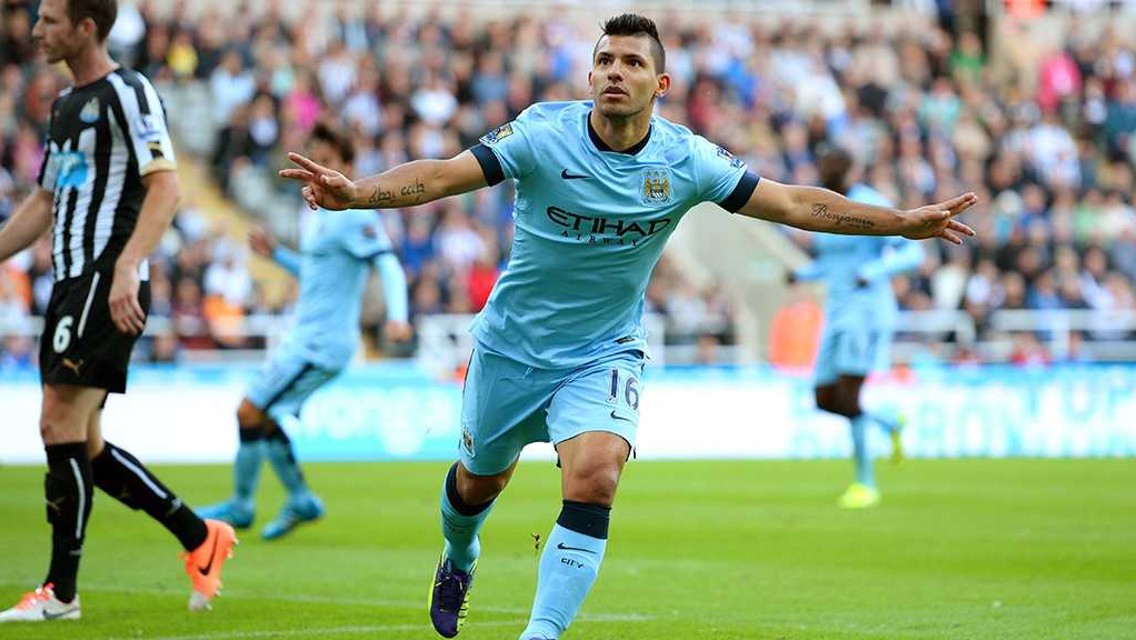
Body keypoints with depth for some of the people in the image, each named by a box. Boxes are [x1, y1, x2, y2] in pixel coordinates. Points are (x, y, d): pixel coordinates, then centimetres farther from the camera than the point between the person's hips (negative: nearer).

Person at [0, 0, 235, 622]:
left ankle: (60, 591, -6)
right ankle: (199, 537, 18)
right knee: (82, 444, 8)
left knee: (61, 426, -11)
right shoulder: (66, 103, 20)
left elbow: (165, 186, -17)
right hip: (72, 285, 9)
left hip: (107, 287, -9)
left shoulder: (126, 92, -8)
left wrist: (126, 267, -28)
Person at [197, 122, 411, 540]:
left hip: (322, 344, -10)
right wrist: (277, 254, 15)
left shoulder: (353, 216, -14)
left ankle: (241, 505, 4)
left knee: (250, 412, -9)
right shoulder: (317, 215, 15)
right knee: (265, 419, 13)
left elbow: (388, 266, -22)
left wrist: (396, 317, -37)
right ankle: (301, 500, 22)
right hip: (305, 338, 10)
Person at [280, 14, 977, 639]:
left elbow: (792, 203, -8)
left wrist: (902, 221, -13)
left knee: (594, 477, -24)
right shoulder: (544, 133, -20)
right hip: (512, 346, 0)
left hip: (604, 354, 0)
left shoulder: (685, 161, -14)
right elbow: (444, 174, -26)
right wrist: (354, 192, -43)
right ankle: (459, 560, 54)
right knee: (480, 480, 18)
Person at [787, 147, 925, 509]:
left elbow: (913, 254, -15)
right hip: (838, 312, 8)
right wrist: (803, 274, 6)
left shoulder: (871, 205, -11)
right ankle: (892, 423, 28)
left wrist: (873, 273, -30)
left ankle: (866, 483, -4)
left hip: (868, 310, -8)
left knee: (848, 398, -14)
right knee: (825, 400, 5)